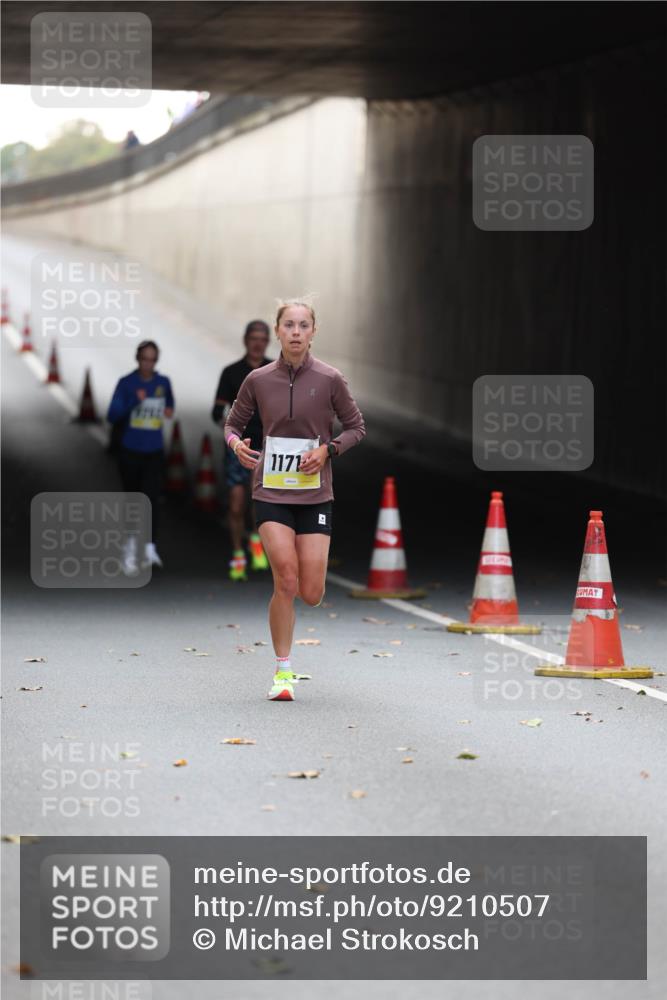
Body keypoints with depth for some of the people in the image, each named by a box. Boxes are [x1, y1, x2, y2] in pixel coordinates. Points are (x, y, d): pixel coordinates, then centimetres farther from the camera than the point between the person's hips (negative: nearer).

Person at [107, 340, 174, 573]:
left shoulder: (163, 382, 4)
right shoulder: (126, 383, -6)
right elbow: (112, 416, -13)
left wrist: (169, 410, 2)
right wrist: (134, 402, -26)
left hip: (154, 452, 1)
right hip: (130, 451, -1)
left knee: (151, 497, -17)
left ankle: (150, 548, -26)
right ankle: (130, 547, 28)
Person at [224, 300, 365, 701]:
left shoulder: (329, 379, -3)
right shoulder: (258, 380, 0)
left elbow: (356, 427, 7)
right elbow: (234, 423, 14)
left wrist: (328, 450, -10)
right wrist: (236, 443, -8)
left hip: (315, 495, 0)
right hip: (271, 493, 0)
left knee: (311, 594, -4)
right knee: (286, 581, -15)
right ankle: (283, 671, -4)